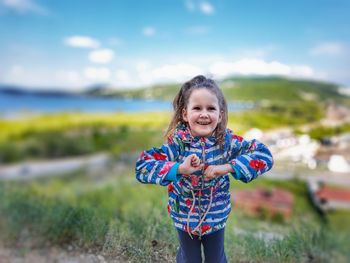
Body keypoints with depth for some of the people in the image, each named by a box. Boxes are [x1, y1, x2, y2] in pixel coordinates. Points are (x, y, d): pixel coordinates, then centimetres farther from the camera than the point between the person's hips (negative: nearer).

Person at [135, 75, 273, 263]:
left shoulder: (227, 140, -18)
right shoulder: (177, 142, -22)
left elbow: (264, 155, -19)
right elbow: (142, 167, -27)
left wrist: (227, 167, -30)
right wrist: (179, 168, -38)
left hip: (216, 217, 2)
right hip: (184, 218, -1)